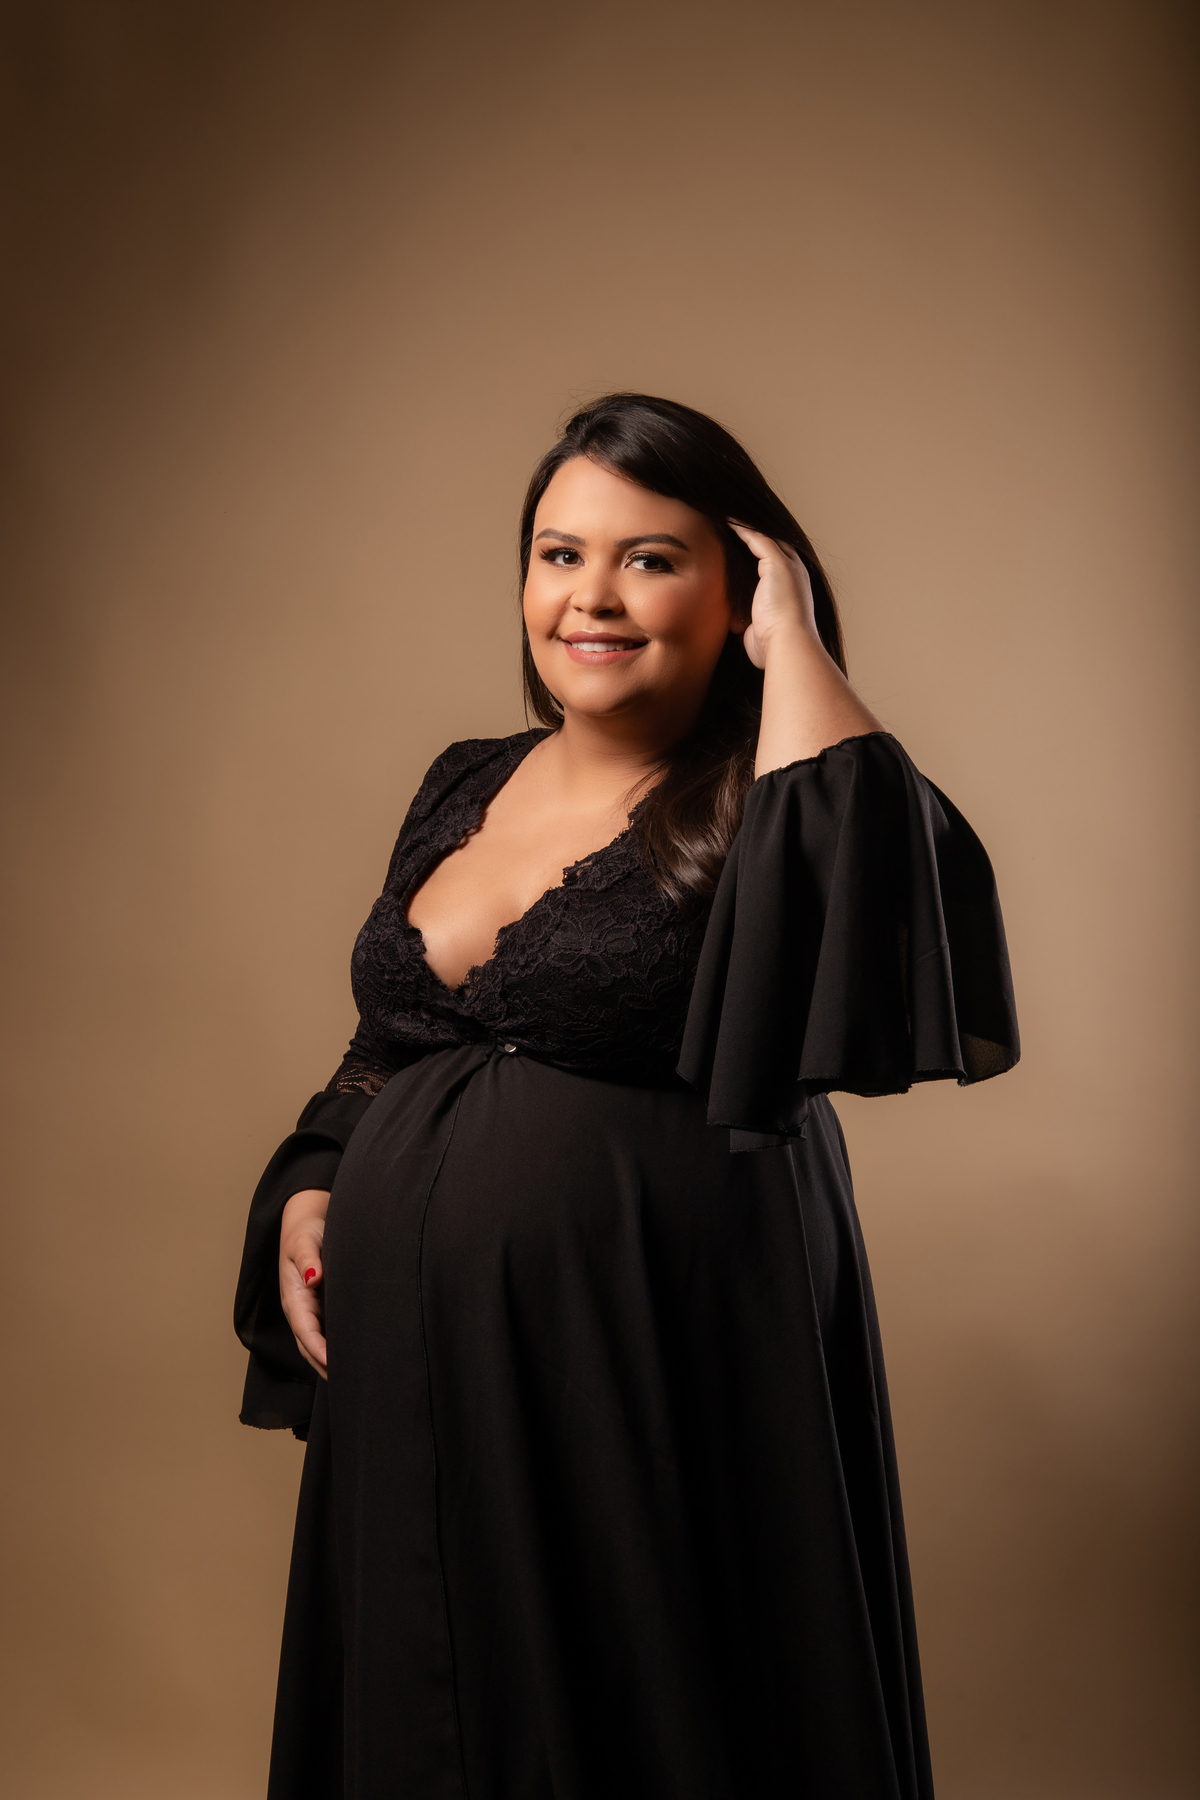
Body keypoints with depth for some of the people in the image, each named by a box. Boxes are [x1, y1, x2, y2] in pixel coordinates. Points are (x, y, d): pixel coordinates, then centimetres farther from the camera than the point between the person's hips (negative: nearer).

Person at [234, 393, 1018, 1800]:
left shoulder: (752, 809, -9)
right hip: (414, 1383, 6)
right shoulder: (465, 789, 9)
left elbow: (875, 887, -34)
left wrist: (790, 646, -21)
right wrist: (305, 1195, 3)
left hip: (661, 1380, -6)